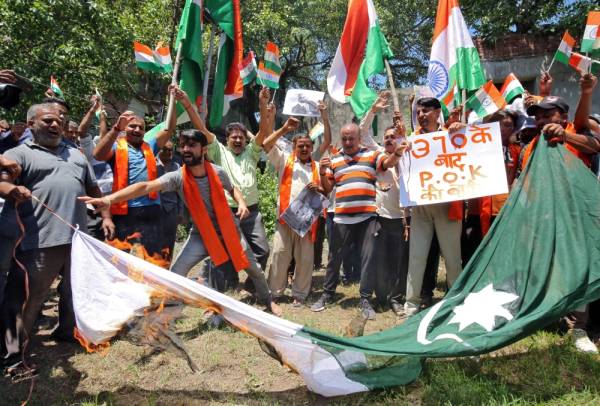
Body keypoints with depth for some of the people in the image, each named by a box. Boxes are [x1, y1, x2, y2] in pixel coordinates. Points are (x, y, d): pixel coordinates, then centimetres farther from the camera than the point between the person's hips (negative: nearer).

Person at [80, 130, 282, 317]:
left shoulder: (217, 172, -15)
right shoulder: (178, 177, -21)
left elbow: (232, 189, 7)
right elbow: (146, 186, -37)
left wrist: (241, 203, -14)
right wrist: (108, 199, -51)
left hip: (229, 228, 1)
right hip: (201, 234, -1)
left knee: (253, 268, 11)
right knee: (177, 271, -13)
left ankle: (268, 300, 40)